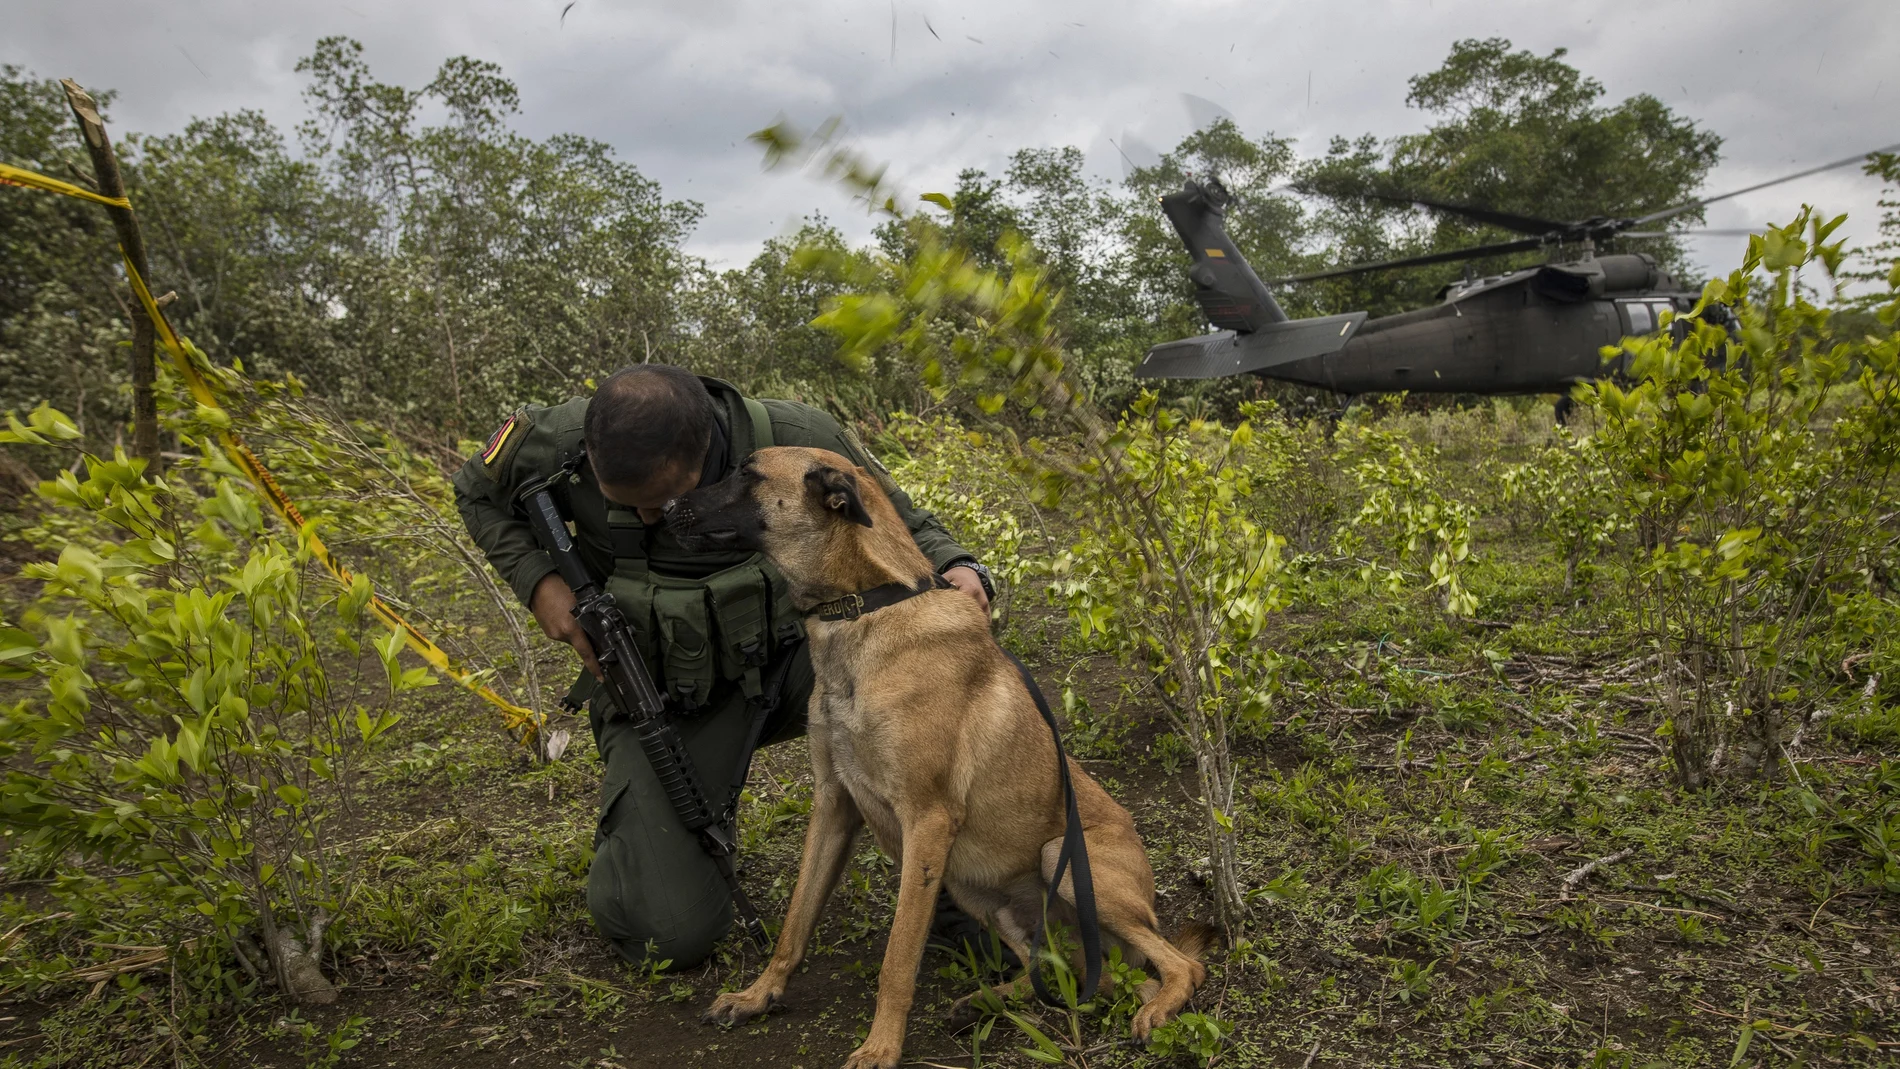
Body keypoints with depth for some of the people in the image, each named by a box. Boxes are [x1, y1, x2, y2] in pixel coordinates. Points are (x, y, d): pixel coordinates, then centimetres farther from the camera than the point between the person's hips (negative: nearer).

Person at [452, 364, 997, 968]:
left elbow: (900, 524, -4)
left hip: (785, 662, 1)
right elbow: (479, 493, 4)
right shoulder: (562, 444, -19)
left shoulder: (797, 442, -21)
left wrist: (955, 568, -27)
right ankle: (631, 833, 22)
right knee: (673, 937, -13)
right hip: (659, 703, 0)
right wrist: (536, 581, -13)